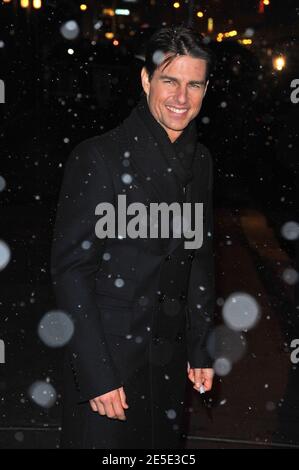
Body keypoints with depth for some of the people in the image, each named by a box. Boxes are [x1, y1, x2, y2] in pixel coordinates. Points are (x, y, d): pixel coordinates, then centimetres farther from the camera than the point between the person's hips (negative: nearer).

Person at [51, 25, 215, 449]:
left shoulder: (200, 162, 5)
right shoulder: (98, 157, -14)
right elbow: (71, 268, -16)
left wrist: (200, 349, 11)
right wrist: (96, 374, -18)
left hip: (171, 358, 6)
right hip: (108, 351, -6)